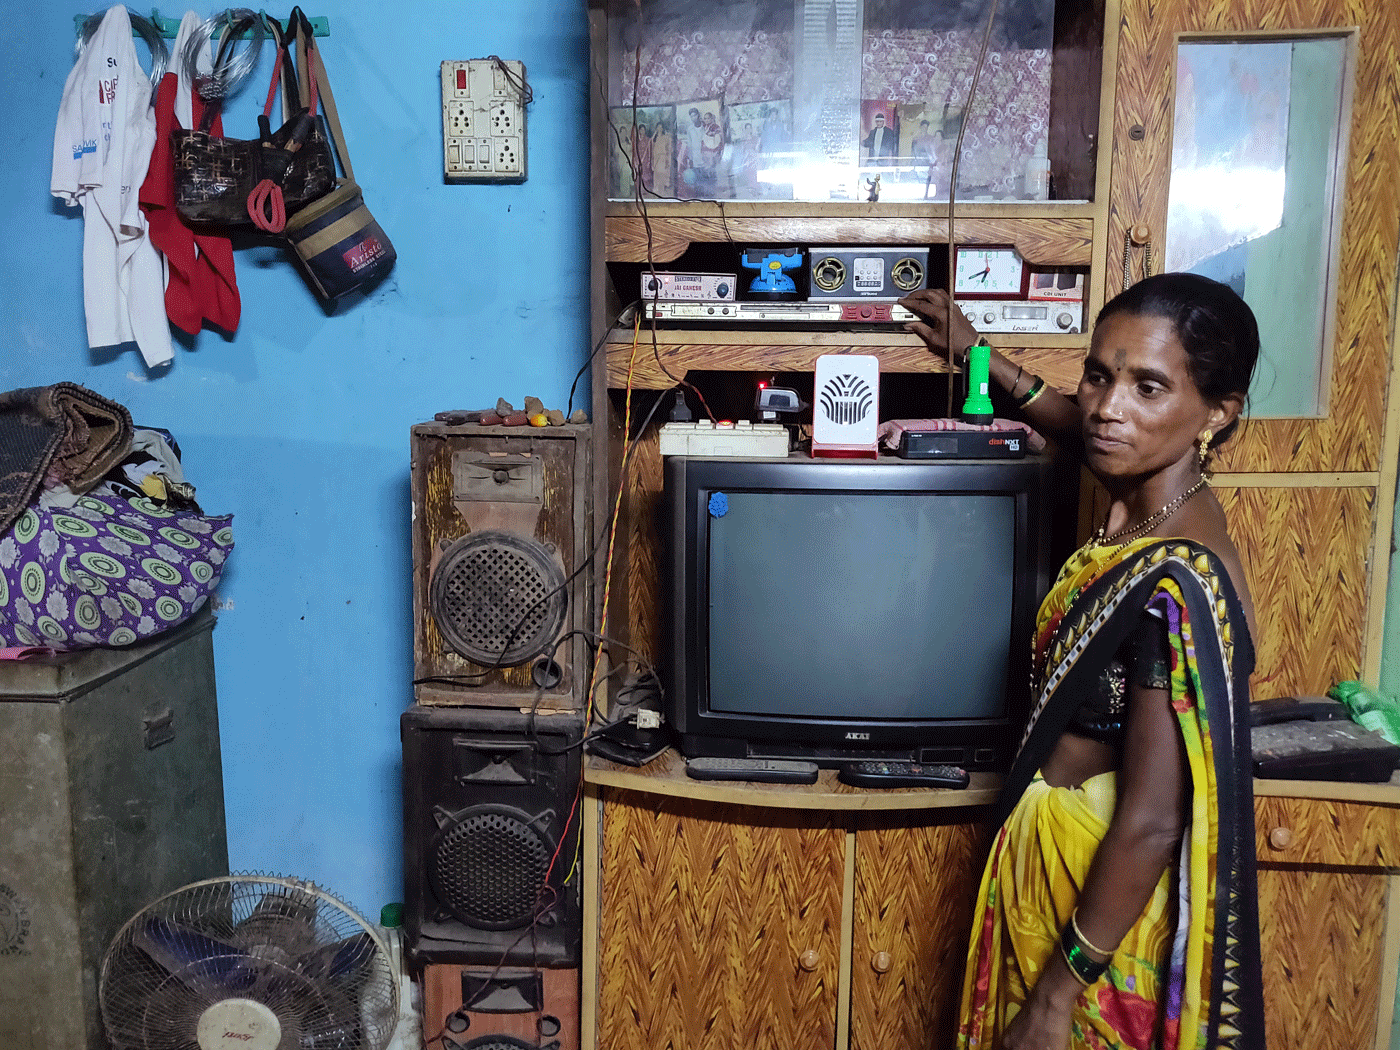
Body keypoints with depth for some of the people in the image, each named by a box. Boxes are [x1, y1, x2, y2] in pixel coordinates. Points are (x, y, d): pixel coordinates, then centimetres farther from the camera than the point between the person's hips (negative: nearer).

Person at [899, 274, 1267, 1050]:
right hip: (1050, 853, 8)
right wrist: (978, 354, 26)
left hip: (1105, 891, -8)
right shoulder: (1146, 497, -6)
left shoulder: (1175, 586, -31)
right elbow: (1077, 426, 19)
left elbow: (1151, 824, -27)